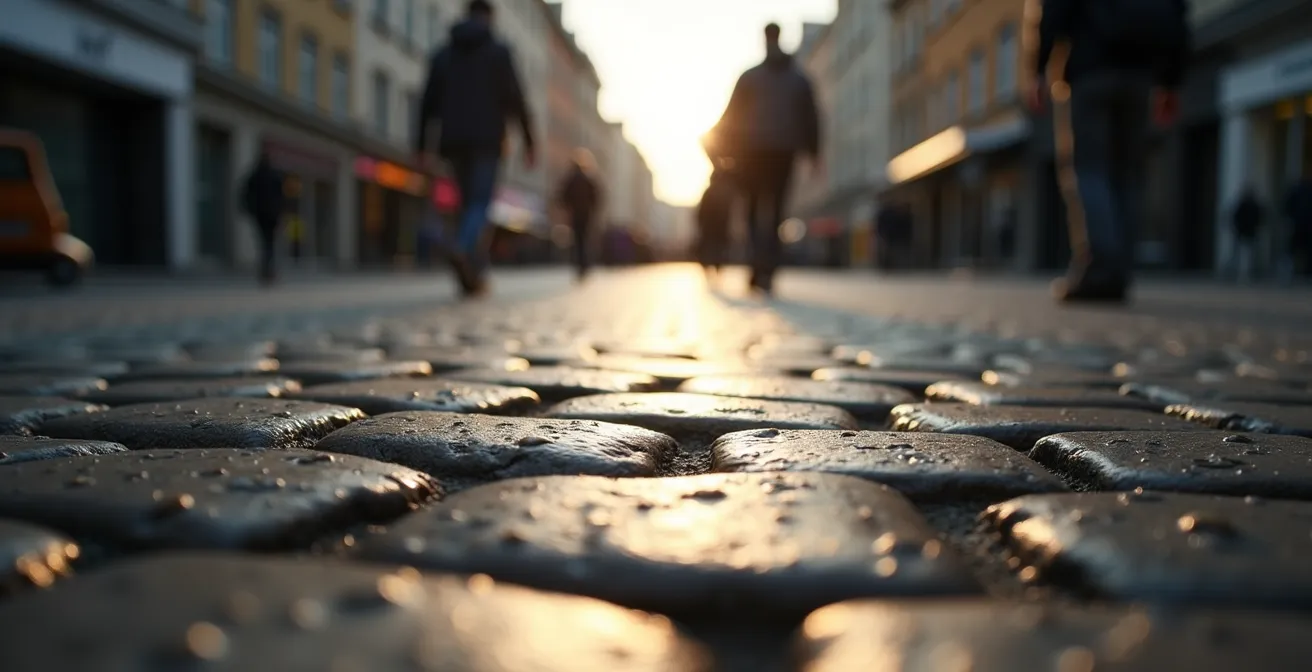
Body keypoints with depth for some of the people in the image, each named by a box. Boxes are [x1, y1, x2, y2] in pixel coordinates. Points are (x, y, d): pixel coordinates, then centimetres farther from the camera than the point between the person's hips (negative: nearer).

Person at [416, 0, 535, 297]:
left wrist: (422, 148, 9)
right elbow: (516, 99, -6)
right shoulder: (499, 51, 2)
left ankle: (476, 276, 8)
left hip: (454, 141, 4)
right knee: (480, 206, -8)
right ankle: (462, 250, -39)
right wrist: (529, 142, -1)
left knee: (470, 205, 13)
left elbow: (428, 103, 8)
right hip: (486, 140, -4)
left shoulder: (442, 55, 13)